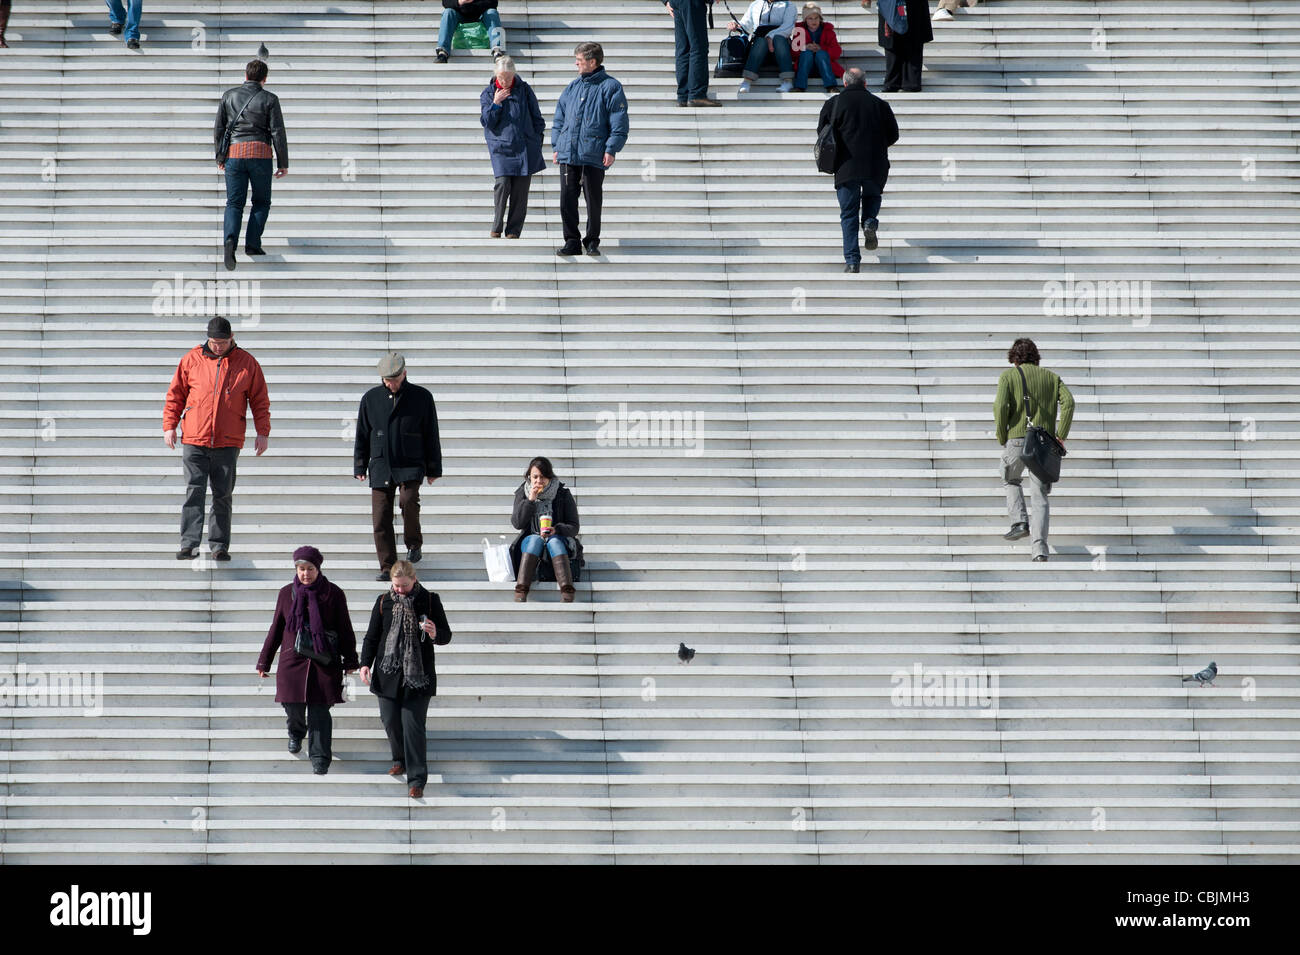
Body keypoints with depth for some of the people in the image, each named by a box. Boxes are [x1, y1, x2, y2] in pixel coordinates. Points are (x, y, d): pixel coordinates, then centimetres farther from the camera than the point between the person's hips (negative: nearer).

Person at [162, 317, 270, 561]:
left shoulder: (247, 363, 5)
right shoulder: (192, 359, 6)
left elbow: (260, 400, 10)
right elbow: (175, 395, 11)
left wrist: (263, 432, 2)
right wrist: (169, 426, 3)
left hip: (228, 443, 0)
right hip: (194, 441, 0)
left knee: (222, 495, 4)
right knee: (194, 492, -7)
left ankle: (219, 545, 10)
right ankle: (189, 544, -10)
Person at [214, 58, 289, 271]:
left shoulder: (229, 96, 9)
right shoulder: (269, 99, 1)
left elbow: (218, 128, 10)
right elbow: (278, 132, -3)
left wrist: (219, 157, 20)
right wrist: (283, 163, 2)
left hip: (234, 152, 2)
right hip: (260, 153, -2)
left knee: (234, 203, 2)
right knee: (261, 202, 14)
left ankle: (231, 239, -23)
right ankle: (252, 244, 1)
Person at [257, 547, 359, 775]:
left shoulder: (333, 594, 2)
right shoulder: (287, 593, 7)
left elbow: (345, 630, 6)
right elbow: (276, 630, 14)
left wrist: (350, 661, 2)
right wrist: (264, 661, 15)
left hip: (325, 662, -2)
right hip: (292, 660, 2)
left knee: (320, 711, -6)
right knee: (293, 708, 1)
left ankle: (320, 759, -1)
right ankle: (296, 733, 36)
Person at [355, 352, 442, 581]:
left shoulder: (421, 397, 4)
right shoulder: (371, 399, 8)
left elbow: (431, 434, 8)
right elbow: (362, 435, 14)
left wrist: (433, 468, 6)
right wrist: (359, 467, 8)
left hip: (410, 465, -2)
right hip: (380, 467, 2)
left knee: (409, 500, -26)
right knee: (381, 516, -4)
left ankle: (414, 543, 0)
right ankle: (387, 567, 4)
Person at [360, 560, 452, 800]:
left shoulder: (429, 601, 0)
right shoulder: (384, 602, 6)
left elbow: (446, 636, 4)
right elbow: (372, 636, 11)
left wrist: (435, 634, -20)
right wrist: (365, 663, -3)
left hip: (418, 674, -3)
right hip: (388, 672, 3)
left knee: (413, 724, -10)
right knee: (390, 720, 5)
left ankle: (416, 779, -8)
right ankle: (401, 760, 34)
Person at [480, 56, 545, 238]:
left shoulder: (524, 90, 7)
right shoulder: (488, 94, 7)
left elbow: (536, 117, 14)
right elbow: (486, 121, 1)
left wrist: (538, 139, 9)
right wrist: (495, 104, -12)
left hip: (525, 147, 1)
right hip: (501, 148, -1)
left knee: (520, 190, -1)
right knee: (503, 184, -18)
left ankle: (514, 230, 7)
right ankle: (496, 228, -5)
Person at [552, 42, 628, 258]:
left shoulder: (610, 87, -2)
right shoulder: (572, 88, 15)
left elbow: (619, 123, -5)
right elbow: (560, 118, 21)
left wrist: (611, 150, -13)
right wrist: (556, 146, 13)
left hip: (594, 156, -5)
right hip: (567, 155, 5)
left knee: (593, 201, 1)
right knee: (567, 199, 0)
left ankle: (592, 242, 12)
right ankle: (571, 241, 7)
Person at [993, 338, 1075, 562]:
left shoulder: (1008, 376, 5)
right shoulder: (1051, 377, 14)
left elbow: (1000, 406, -10)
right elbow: (1068, 402, -1)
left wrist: (1001, 438, 0)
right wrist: (1061, 435, -1)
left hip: (1018, 437, -2)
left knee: (1010, 480, 26)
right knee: (1041, 497, 4)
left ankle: (1020, 522, 7)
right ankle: (1040, 547, -9)